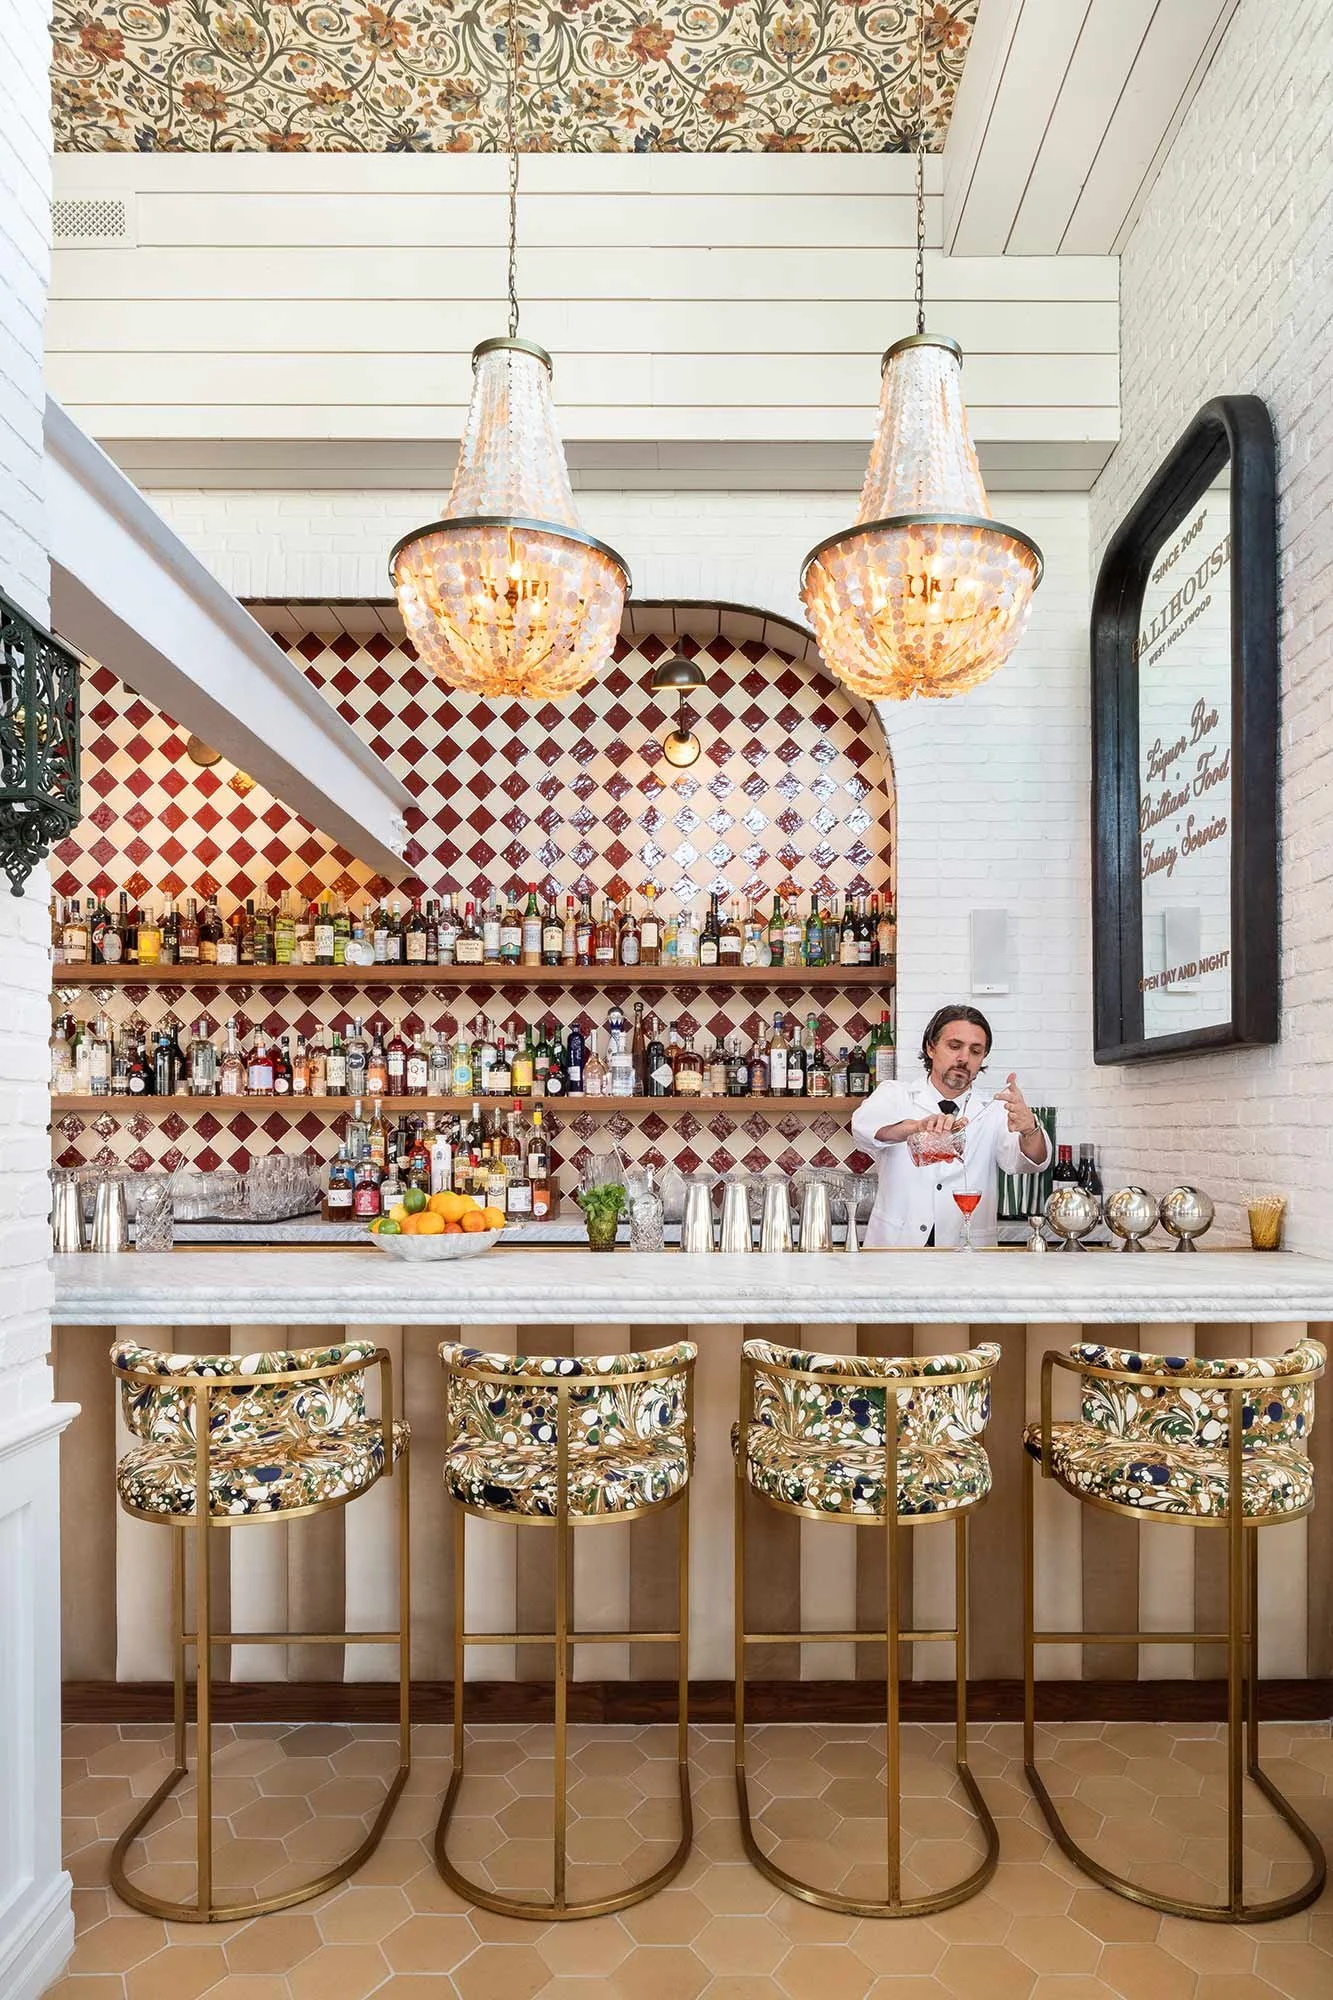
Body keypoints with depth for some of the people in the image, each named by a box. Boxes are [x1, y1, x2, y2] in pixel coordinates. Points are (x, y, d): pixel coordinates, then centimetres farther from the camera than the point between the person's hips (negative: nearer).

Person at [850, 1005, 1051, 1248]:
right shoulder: (896, 1096, 4)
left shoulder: (993, 1112, 8)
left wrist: (1029, 1129, -31)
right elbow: (864, 1123, -17)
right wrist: (917, 1126, -36)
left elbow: (1034, 1161, -9)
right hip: (893, 1247, -3)